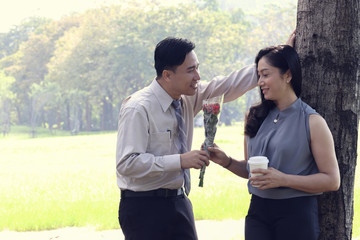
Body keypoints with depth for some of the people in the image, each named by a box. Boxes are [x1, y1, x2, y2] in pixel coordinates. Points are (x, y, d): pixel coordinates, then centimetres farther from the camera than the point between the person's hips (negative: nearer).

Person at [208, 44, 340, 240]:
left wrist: (283, 179, -17)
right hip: (258, 211, 4)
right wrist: (226, 161, -2)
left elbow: (332, 180, -9)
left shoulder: (312, 122, -6)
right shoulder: (255, 117, 9)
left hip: (296, 215, -4)